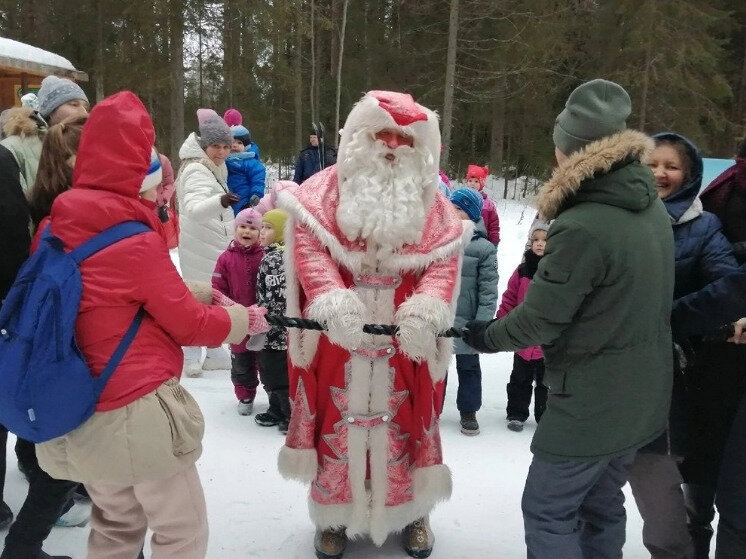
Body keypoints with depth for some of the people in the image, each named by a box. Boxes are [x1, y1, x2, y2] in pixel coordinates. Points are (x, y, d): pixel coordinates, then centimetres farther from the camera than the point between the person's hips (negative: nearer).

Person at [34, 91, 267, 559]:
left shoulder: (58, 227, 2)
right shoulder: (135, 240, -18)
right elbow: (190, 326, -9)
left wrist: (196, 293, 8)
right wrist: (245, 319, 7)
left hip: (80, 415, 8)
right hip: (136, 412, -7)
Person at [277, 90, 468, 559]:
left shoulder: (432, 202, 4)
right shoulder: (327, 189, -2)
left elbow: (443, 260, -5)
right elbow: (308, 246, -12)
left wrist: (425, 311, -24)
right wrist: (333, 301, -28)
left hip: (406, 340, 2)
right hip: (338, 338, -1)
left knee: (401, 423, 14)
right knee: (339, 421, 12)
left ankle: (410, 512, 36)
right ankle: (335, 513, 33)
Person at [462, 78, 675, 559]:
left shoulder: (582, 228, -26)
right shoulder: (651, 205, 2)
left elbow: (538, 320, -20)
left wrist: (485, 336, -2)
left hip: (591, 402, -8)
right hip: (642, 394, 9)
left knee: (548, 511, 8)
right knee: (602, 503, 23)